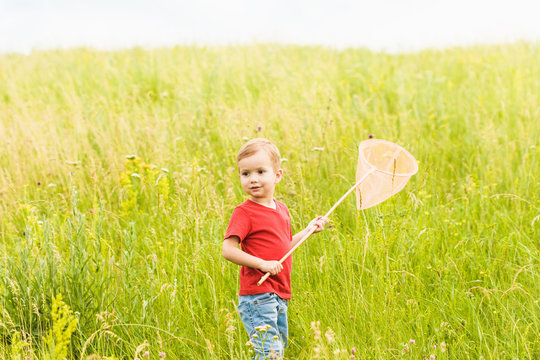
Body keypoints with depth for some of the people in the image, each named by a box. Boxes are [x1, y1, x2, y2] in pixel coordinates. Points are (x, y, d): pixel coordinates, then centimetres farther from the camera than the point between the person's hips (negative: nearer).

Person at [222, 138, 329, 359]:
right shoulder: (244, 213, -11)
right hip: (257, 297, -8)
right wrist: (262, 264, -24)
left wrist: (309, 229, 19)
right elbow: (228, 250, -17)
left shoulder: (281, 210, 13)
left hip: (280, 297, 8)